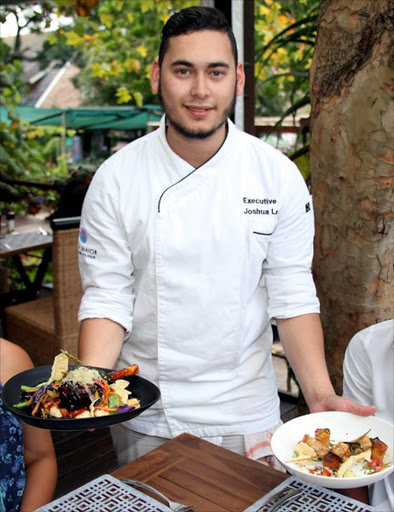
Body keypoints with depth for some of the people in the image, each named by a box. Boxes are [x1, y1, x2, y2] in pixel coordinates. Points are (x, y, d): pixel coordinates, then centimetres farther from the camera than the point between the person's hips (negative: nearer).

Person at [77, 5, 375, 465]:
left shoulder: (279, 176, -8)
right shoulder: (116, 178, -10)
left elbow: (292, 295, -6)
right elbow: (107, 297, -9)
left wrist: (319, 394, -18)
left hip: (246, 409, 1)